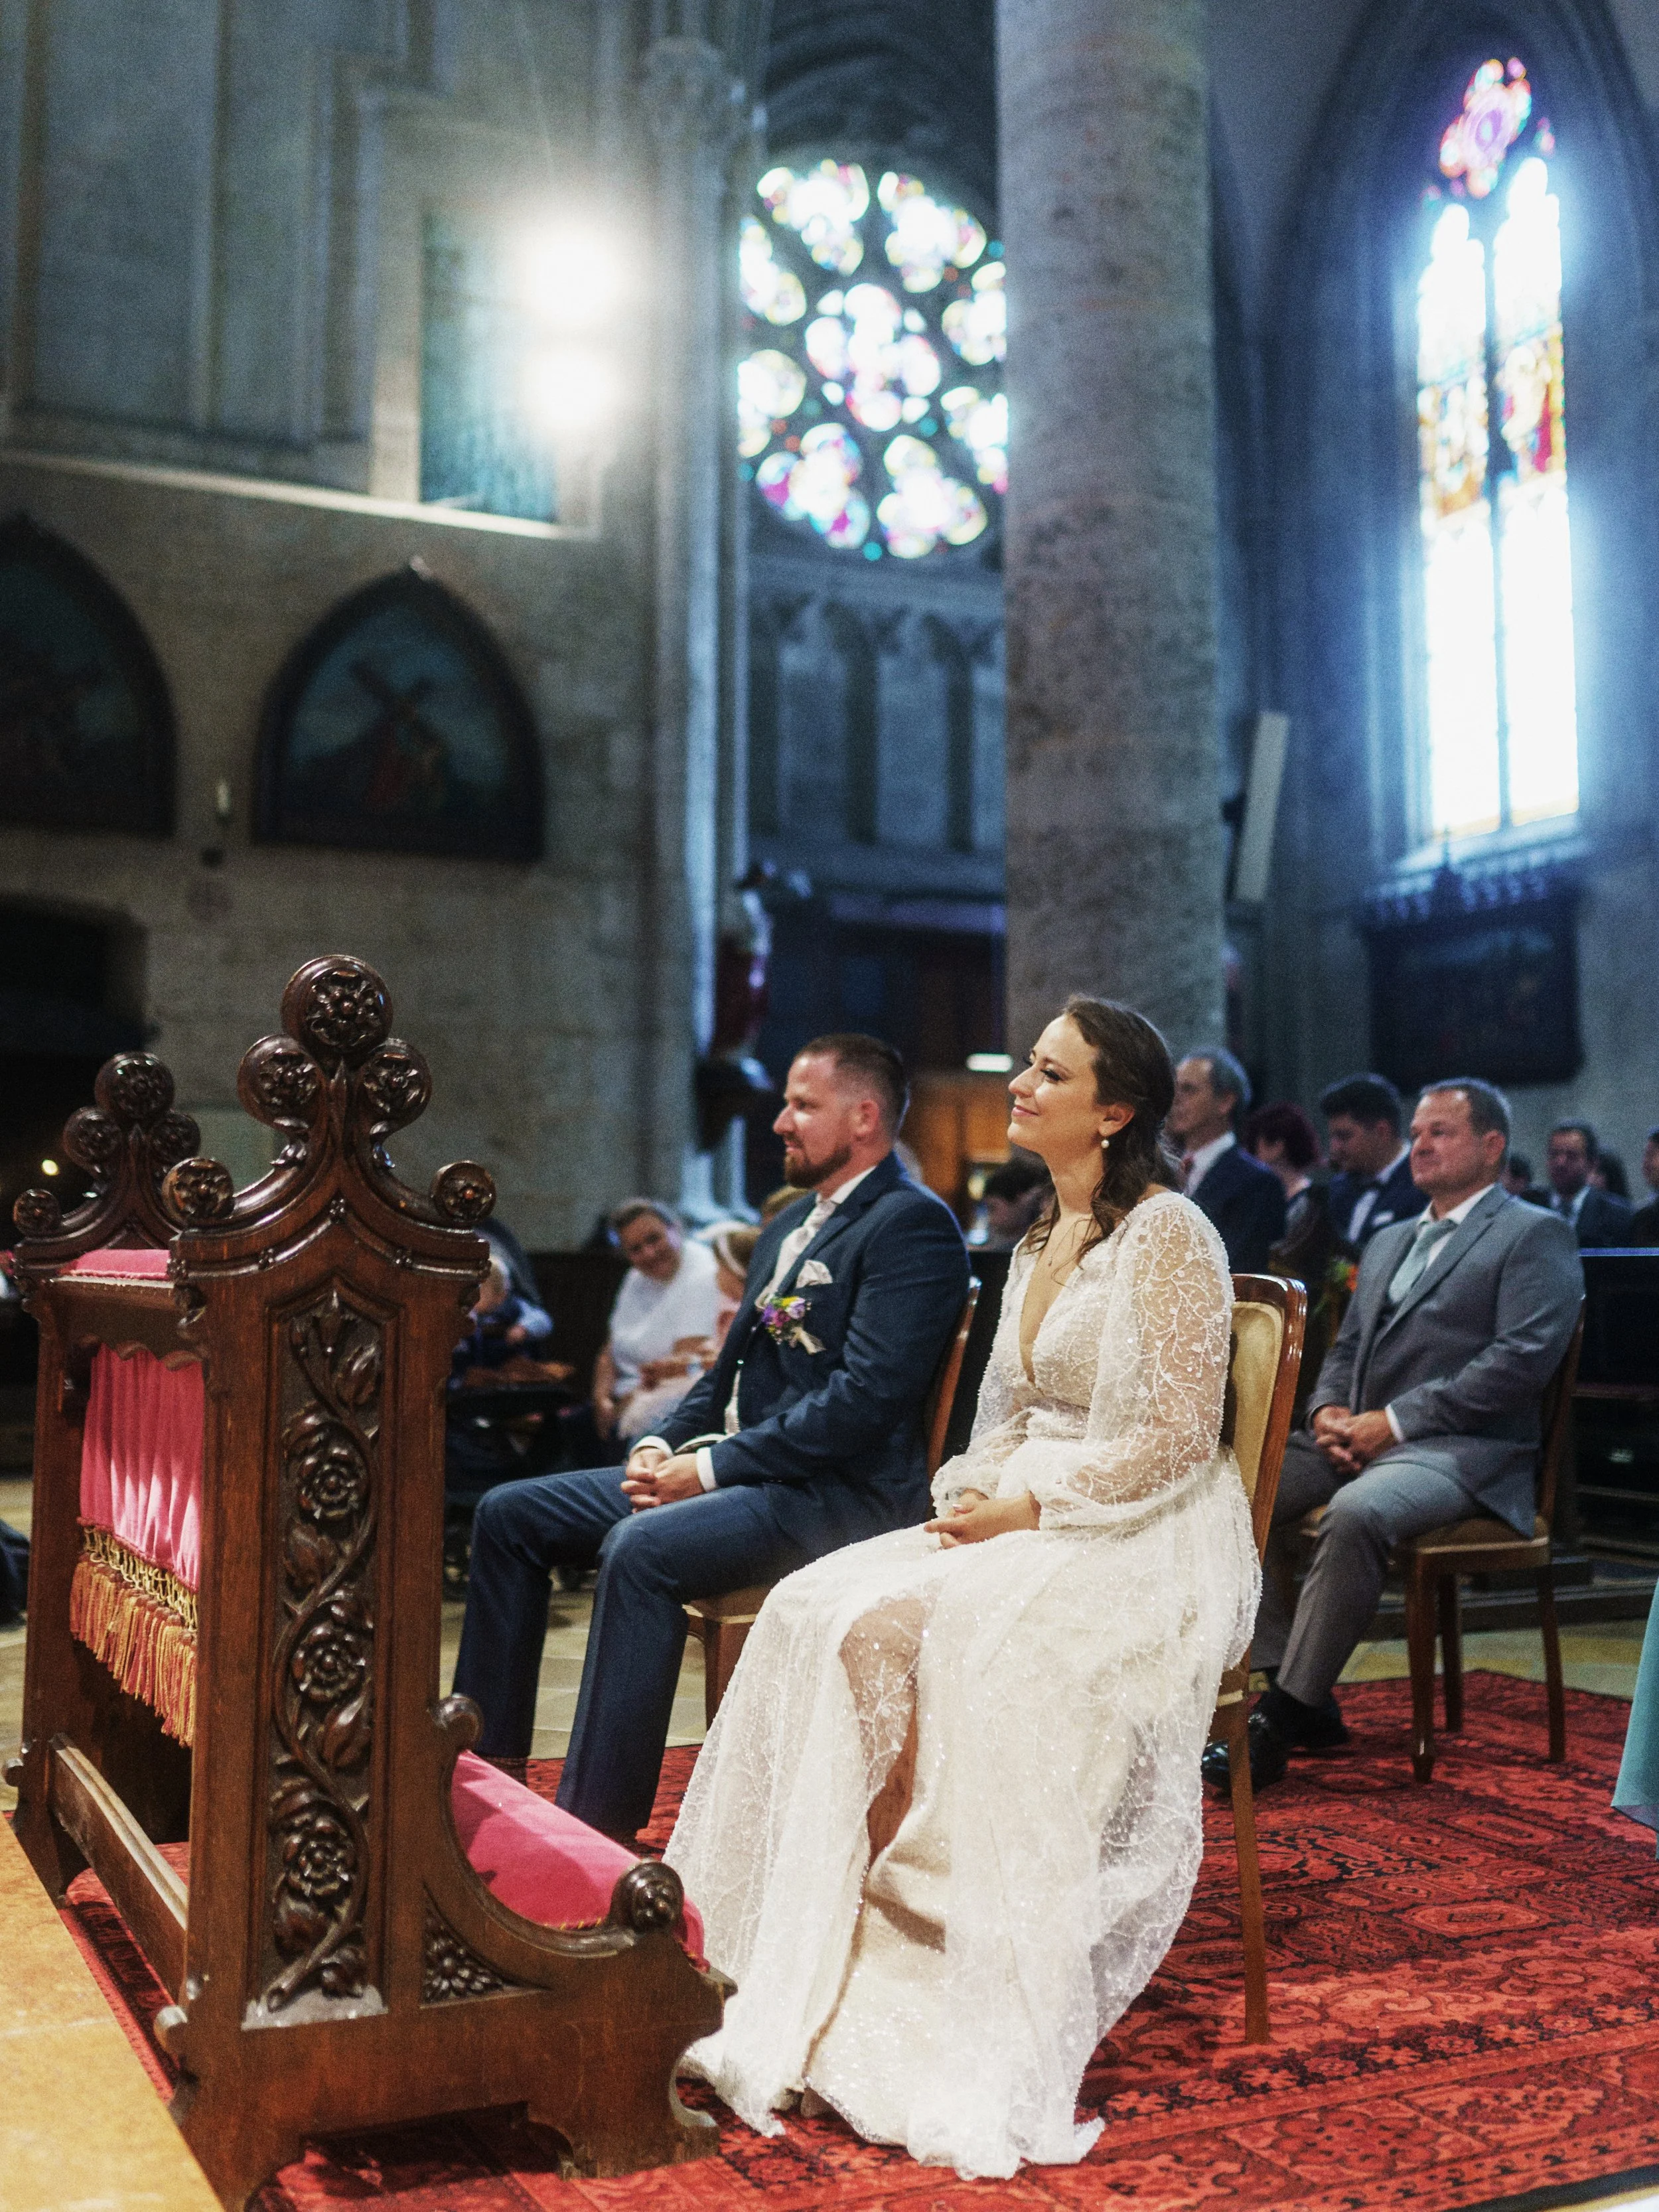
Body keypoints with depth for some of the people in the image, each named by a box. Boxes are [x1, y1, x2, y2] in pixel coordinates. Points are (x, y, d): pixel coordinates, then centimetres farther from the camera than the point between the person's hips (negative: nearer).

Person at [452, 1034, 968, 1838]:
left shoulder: (912, 1223, -10)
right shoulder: (790, 1225, 20)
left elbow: (866, 1398, -20)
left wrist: (713, 1467, -18)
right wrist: (663, 1446, 3)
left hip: (836, 1494, -10)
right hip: (730, 1469, 10)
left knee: (639, 1549, -34)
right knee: (508, 1515, 4)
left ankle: (600, 1824, -27)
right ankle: (487, 1764, 11)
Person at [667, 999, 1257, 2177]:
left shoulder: (1168, 1234, -8)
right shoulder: (1039, 1242, 17)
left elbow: (1175, 1436, -14)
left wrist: (1032, 1508, -18)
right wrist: (972, 1495, -1)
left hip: (1141, 1541, -7)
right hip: (1022, 1520, 8)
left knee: (980, 1638, -34)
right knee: (836, 1614, -17)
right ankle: (834, 1963, -16)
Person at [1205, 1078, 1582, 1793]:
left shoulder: (1536, 1236, 2)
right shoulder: (1387, 1243, 26)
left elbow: (1522, 1359, -12)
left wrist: (1395, 1420, -17)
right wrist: (1329, 1411, 0)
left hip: (1462, 1452, -8)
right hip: (1356, 1440, 8)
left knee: (1355, 1513, -37)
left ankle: (1284, 1717, -28)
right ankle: (1295, 1690, -9)